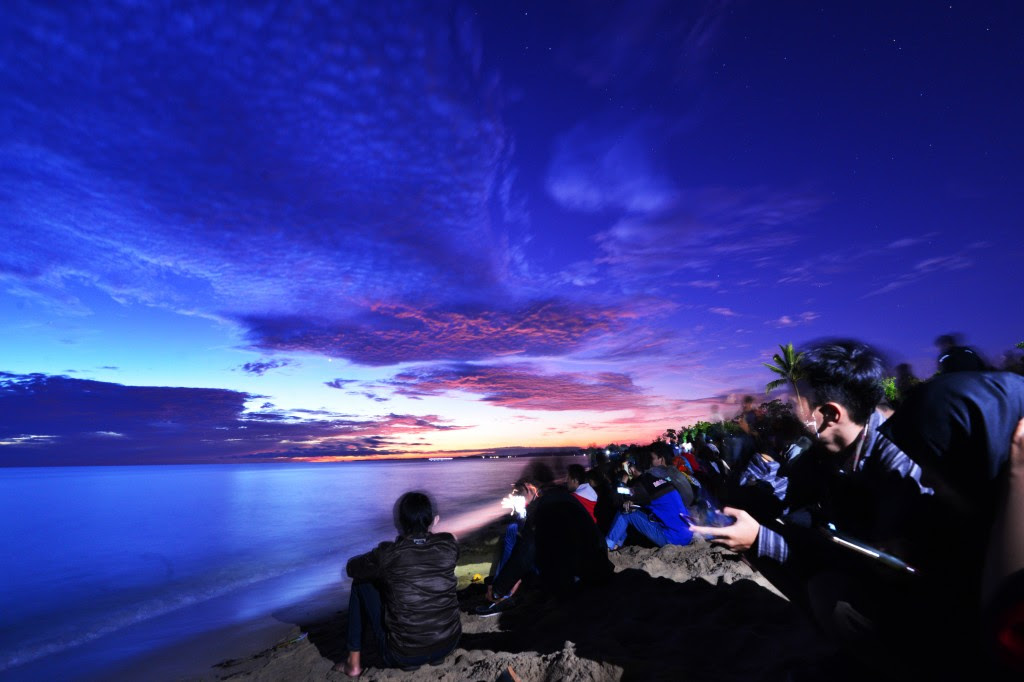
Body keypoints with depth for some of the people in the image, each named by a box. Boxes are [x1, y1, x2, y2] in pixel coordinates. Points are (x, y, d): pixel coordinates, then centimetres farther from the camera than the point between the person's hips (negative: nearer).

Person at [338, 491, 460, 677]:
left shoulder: (388, 554, -17)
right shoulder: (448, 545, -11)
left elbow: (351, 568, 4)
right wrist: (429, 531, 15)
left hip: (403, 655, -3)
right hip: (449, 643, 3)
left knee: (361, 583, 12)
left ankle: (354, 663, 19)